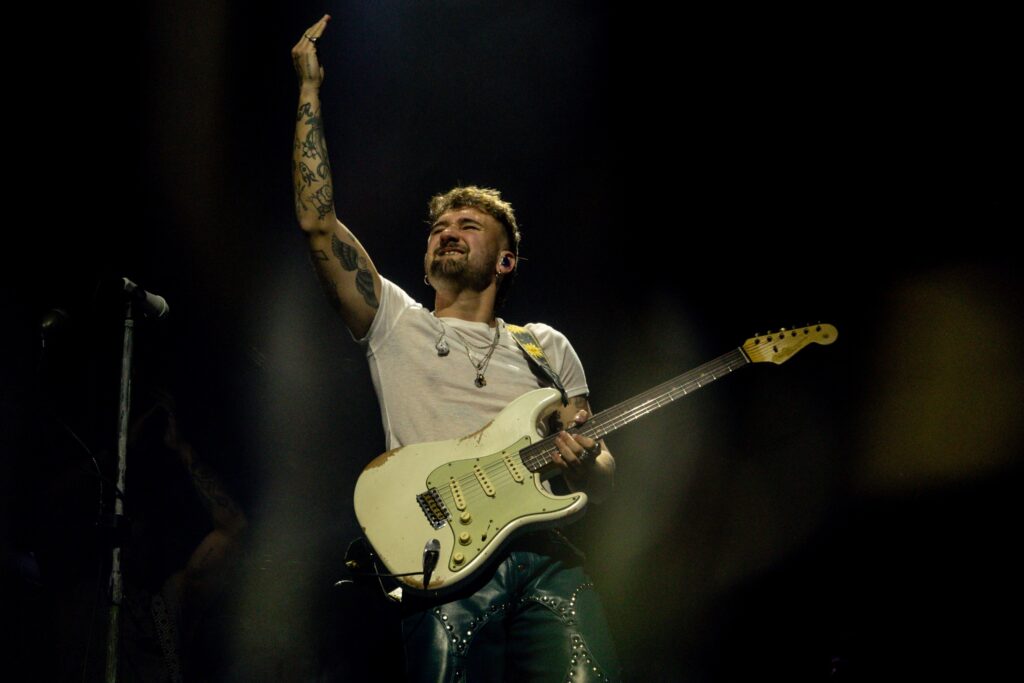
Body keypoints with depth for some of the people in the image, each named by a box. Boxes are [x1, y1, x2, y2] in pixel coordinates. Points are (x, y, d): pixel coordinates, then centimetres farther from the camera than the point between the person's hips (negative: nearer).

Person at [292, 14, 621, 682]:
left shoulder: (546, 347, 23)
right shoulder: (396, 324, 18)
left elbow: (604, 481, 19)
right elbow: (317, 221, 6)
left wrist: (585, 463, -6)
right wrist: (309, 87, 7)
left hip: (544, 557, 1)